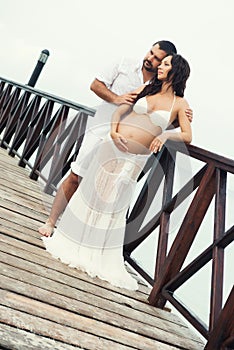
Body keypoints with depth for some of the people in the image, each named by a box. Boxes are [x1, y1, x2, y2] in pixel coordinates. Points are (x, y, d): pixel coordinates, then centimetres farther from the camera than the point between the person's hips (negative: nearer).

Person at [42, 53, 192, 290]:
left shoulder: (180, 104, 1)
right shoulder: (146, 89, 9)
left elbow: (187, 136, -5)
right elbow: (120, 110, 8)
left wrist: (166, 134, -22)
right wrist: (113, 130, -9)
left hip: (135, 158, -3)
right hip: (113, 144, 3)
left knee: (114, 204, 0)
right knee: (91, 192, 7)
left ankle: (100, 257, 18)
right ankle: (72, 241, 24)